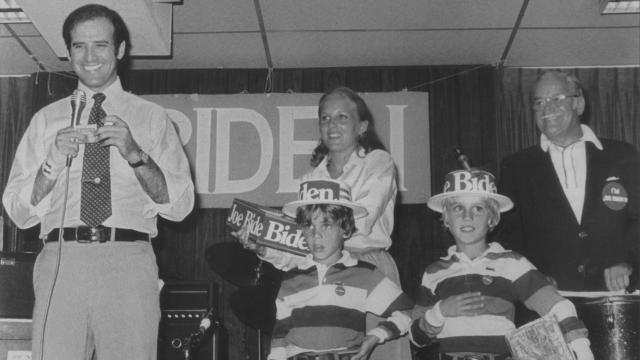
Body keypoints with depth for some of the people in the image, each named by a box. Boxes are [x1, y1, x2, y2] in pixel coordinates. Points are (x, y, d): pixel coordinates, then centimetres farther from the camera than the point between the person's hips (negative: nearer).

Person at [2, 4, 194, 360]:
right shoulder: (46, 120, 17)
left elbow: (181, 205, 4)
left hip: (128, 263, -1)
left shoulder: (152, 118, 13)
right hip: (60, 261, 1)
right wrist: (52, 163, -6)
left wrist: (135, 154, -10)